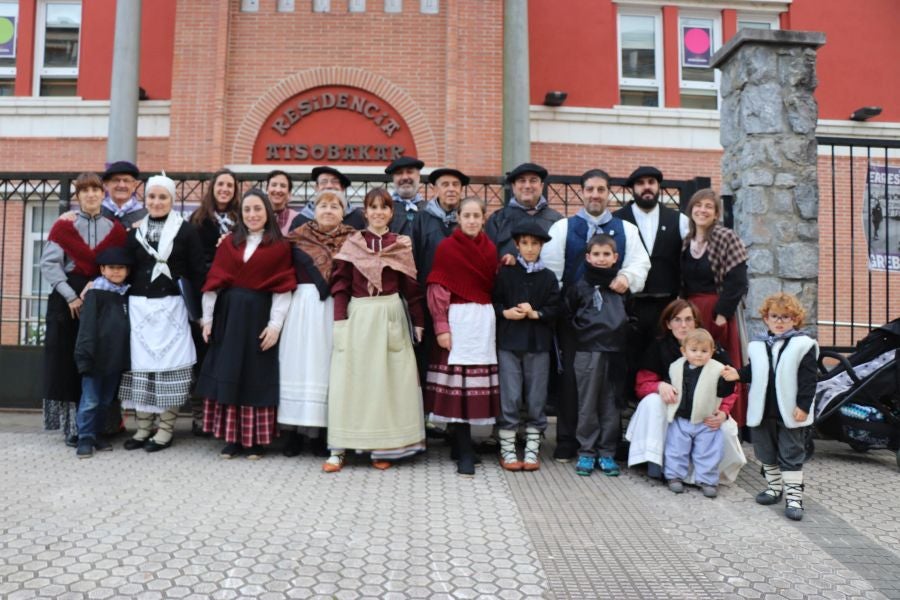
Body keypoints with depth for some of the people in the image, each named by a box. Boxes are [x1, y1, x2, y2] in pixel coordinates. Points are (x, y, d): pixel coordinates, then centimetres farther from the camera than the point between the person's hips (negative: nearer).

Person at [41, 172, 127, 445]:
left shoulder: (115, 229, 7)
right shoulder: (63, 225, 1)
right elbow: (49, 264, -5)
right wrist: (71, 295, -12)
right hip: (68, 299, -1)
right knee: (69, 362, 0)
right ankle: (73, 427, 8)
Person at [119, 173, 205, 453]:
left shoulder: (186, 230, 0)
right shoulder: (136, 230, 12)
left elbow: (197, 271, -3)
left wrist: (198, 309, -8)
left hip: (171, 306, -4)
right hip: (139, 306, 4)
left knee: (169, 363, -2)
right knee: (140, 363, 5)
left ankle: (166, 430, 6)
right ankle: (142, 427, 16)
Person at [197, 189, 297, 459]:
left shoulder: (280, 247, -1)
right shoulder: (228, 243, 8)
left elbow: (282, 288, -5)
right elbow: (214, 282, 6)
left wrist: (275, 324, -10)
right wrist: (207, 318, 3)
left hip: (258, 316, -3)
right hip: (228, 315, 3)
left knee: (256, 376, 3)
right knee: (228, 373, 5)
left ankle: (255, 440, 12)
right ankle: (232, 438, 15)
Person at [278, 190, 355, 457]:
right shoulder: (299, 237, 8)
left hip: (337, 309, 0)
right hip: (304, 306, 0)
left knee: (326, 364, 1)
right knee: (301, 363, 2)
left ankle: (323, 430, 11)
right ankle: (295, 431, 9)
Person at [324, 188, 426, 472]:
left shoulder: (402, 245, 5)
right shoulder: (351, 244, 4)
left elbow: (411, 287, 5)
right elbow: (340, 286, 0)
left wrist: (419, 322, 3)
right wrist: (340, 320, -9)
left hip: (391, 317, 1)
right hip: (358, 315, 0)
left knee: (387, 379, 4)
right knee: (350, 380, 1)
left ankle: (382, 448, 15)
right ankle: (338, 450, 8)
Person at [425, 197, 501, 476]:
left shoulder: (490, 249, 12)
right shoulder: (446, 247, -1)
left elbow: (494, 287, 16)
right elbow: (437, 290, -5)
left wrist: (495, 317, 5)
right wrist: (441, 326, -11)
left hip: (484, 320, 4)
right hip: (456, 319, -4)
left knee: (478, 381, 5)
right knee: (457, 383, -5)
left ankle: (462, 442, 18)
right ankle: (464, 451, 1)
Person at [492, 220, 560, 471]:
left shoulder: (548, 277, 6)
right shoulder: (505, 273, 3)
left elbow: (554, 309, 2)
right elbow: (493, 302, 3)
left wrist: (534, 314, -13)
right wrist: (506, 313, -15)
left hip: (538, 344, 2)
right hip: (509, 342, -1)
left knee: (536, 398, 7)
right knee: (509, 397, 2)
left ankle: (532, 449, 19)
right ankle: (507, 449, 14)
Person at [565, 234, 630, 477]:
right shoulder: (580, 286, 1)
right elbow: (568, 315, 5)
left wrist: (622, 334, 7)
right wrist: (582, 330, 0)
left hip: (615, 351, 2)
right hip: (588, 351, -2)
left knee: (611, 404, 7)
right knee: (588, 405, 3)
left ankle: (607, 453, 16)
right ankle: (586, 452, 12)